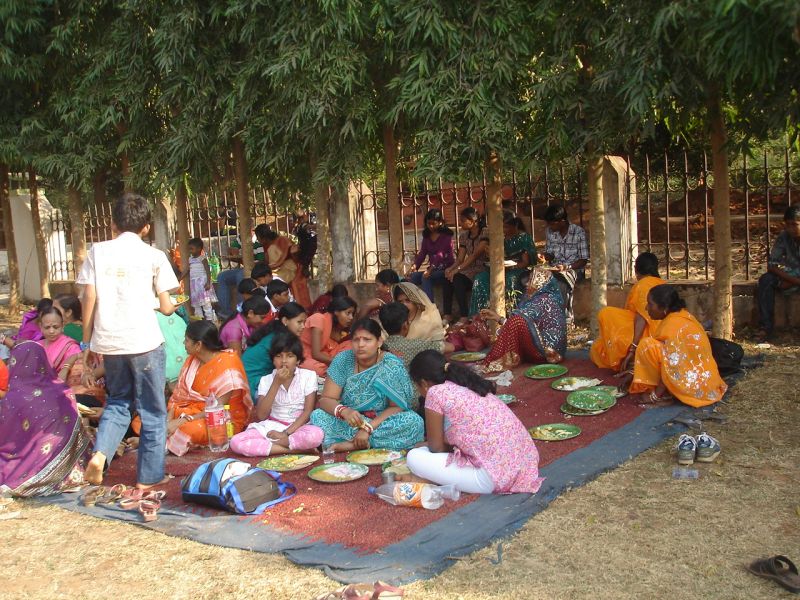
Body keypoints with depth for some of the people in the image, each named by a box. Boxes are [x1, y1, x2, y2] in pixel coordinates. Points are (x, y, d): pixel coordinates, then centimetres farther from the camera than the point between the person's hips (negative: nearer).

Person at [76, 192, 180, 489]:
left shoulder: (97, 251, 5)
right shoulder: (154, 256, 0)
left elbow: (89, 301, 2)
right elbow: (166, 307, 0)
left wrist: (87, 344, 11)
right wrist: (173, 304, 23)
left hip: (108, 342, 3)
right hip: (145, 342, -3)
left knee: (117, 401, 23)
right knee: (152, 411, 10)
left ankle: (100, 454, 2)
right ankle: (149, 477, 15)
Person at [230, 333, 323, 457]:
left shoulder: (308, 376, 0)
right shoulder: (266, 380, 3)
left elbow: (308, 411, -6)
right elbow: (261, 416, -8)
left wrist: (286, 433, -17)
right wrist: (276, 383, -13)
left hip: (298, 427, -2)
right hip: (271, 427, 2)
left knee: (317, 434, -38)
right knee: (236, 442, -25)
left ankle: (265, 444, -20)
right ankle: (298, 448, -23)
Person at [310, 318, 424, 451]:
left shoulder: (392, 365, -12)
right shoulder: (342, 360, -7)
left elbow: (397, 407, -15)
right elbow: (325, 399, -9)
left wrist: (368, 428, -28)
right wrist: (344, 411, -31)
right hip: (348, 423, 1)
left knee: (414, 421, -30)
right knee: (317, 416, -23)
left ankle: (352, 444, -26)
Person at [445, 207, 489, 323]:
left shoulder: (485, 232, -10)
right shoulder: (464, 236, 12)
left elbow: (476, 255, -19)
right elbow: (460, 258, 6)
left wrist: (457, 269, -25)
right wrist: (451, 268, -16)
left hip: (485, 268, -5)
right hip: (471, 270, 6)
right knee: (456, 279, -26)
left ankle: (464, 317, -23)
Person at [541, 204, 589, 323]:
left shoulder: (579, 232, -10)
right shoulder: (550, 232, 7)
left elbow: (583, 260, -8)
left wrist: (567, 267, -23)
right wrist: (545, 257, -8)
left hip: (574, 269, -5)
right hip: (555, 269, 5)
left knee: (562, 282, -37)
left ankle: (565, 315, -20)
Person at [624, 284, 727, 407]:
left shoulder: (674, 324, -22)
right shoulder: (680, 315, 7)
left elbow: (672, 368, -23)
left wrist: (655, 395, -14)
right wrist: (635, 375, 17)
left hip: (694, 386, -10)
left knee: (647, 346, -15)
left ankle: (662, 394, -8)